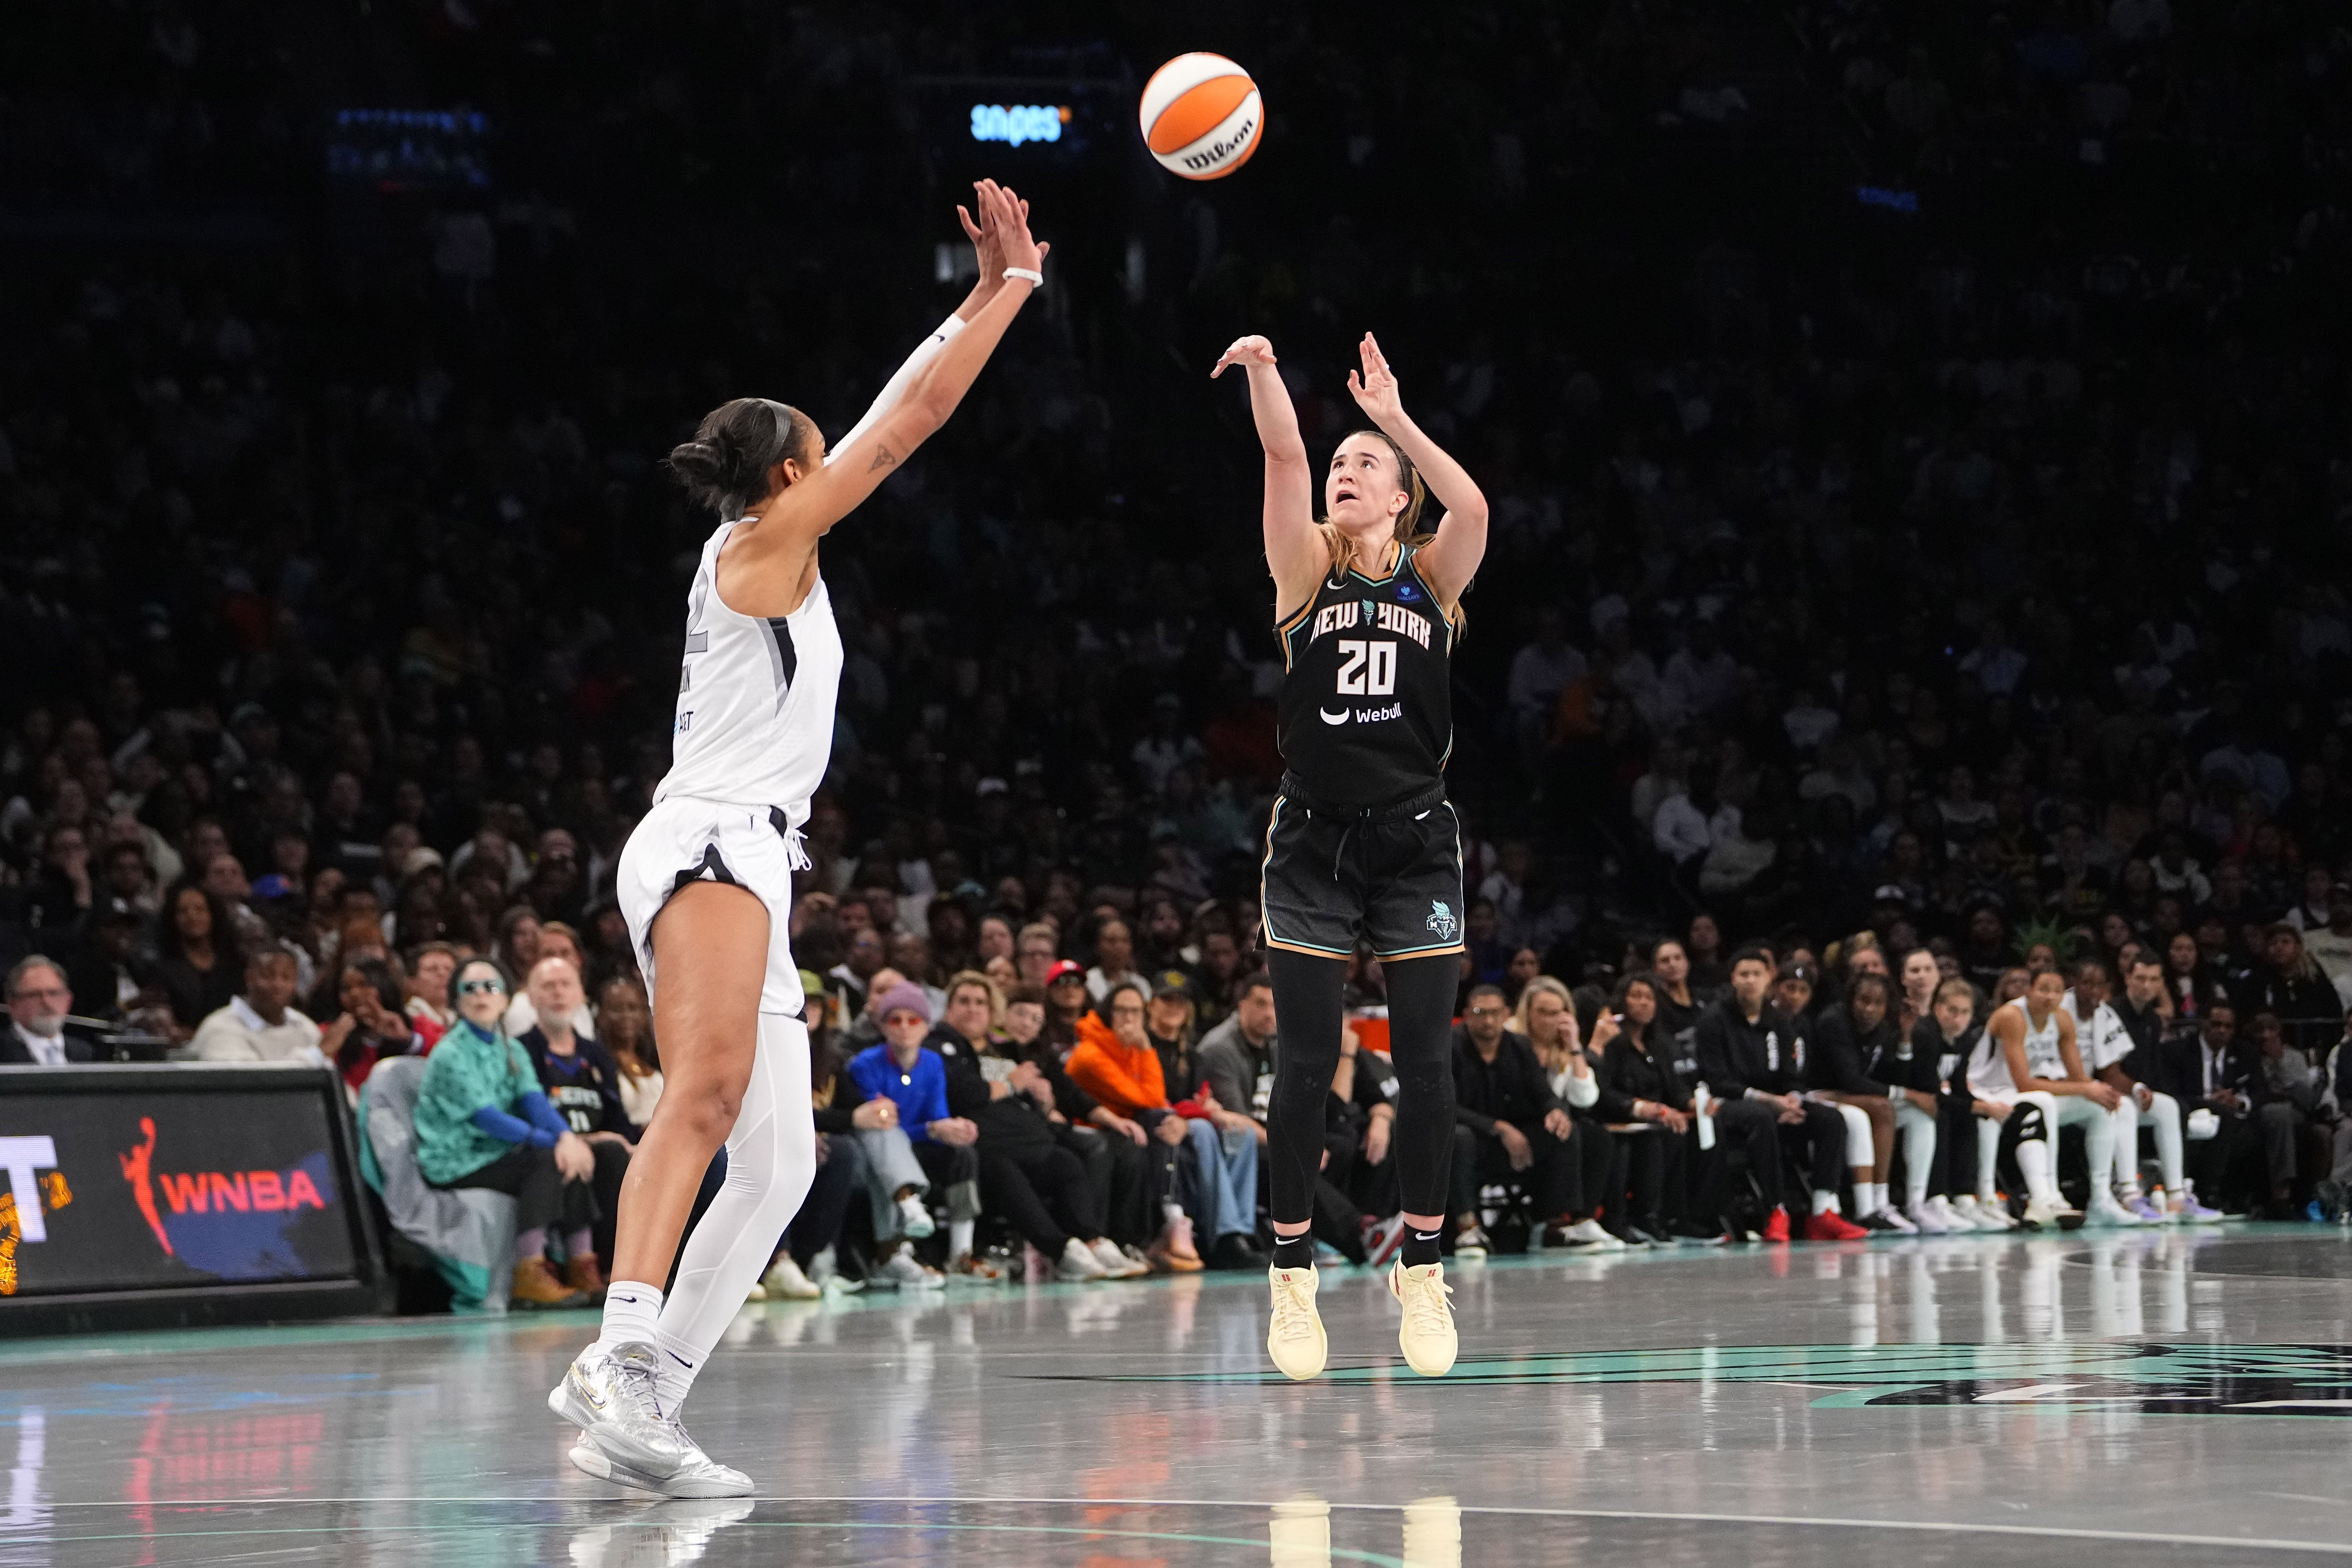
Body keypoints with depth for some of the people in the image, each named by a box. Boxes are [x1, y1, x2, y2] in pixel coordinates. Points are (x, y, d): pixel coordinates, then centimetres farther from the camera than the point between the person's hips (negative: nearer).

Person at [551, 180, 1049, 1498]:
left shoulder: (766, 559, 25)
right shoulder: (769, 536, 2)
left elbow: (905, 414, 35)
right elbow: (914, 417, -1)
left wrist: (990, 298, 39)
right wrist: (1003, 289, 6)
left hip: (744, 866, 10)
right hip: (713, 844, -10)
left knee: (780, 1164, 3)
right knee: (708, 1094, -30)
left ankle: (634, 1409, -6)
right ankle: (627, 1363, -48)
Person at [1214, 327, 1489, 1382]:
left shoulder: (1431, 574, 4)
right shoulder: (1308, 569, 5)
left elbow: (1473, 507, -17)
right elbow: (1283, 460, -11)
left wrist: (1396, 420, -19)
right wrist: (1264, 375, -24)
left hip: (1414, 841, 0)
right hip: (1313, 843, 0)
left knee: (1425, 1063, 0)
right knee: (1308, 1063, -2)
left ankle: (1421, 1272, 12)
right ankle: (1291, 1276, 6)